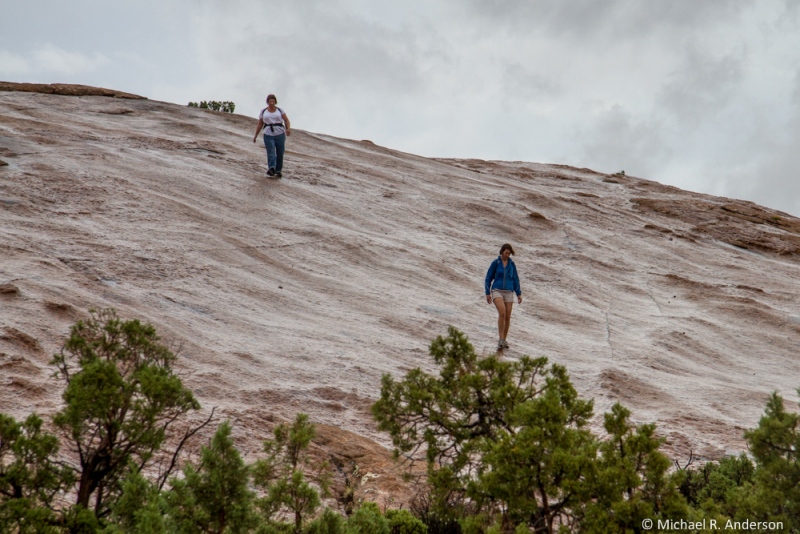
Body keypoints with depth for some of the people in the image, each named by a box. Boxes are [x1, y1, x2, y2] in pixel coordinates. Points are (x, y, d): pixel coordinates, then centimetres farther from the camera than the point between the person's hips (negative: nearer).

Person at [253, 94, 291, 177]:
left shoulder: (279, 110, 7)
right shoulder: (263, 111, 10)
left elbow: (286, 120, 1)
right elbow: (260, 124, 15)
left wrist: (288, 129, -18)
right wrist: (256, 135, 12)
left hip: (280, 134, 1)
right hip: (268, 135, -1)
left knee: (280, 153, 3)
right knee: (271, 152, -17)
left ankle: (278, 170, 18)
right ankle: (272, 169, -35)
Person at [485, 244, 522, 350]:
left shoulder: (512, 264, 7)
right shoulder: (495, 263, -2)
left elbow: (515, 279, 12)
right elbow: (488, 278, 2)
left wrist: (519, 294, 6)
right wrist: (487, 293, -2)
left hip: (508, 293, 4)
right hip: (497, 291, -4)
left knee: (508, 317, 1)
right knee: (502, 313, -24)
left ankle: (504, 340, 18)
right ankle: (501, 340, -21)